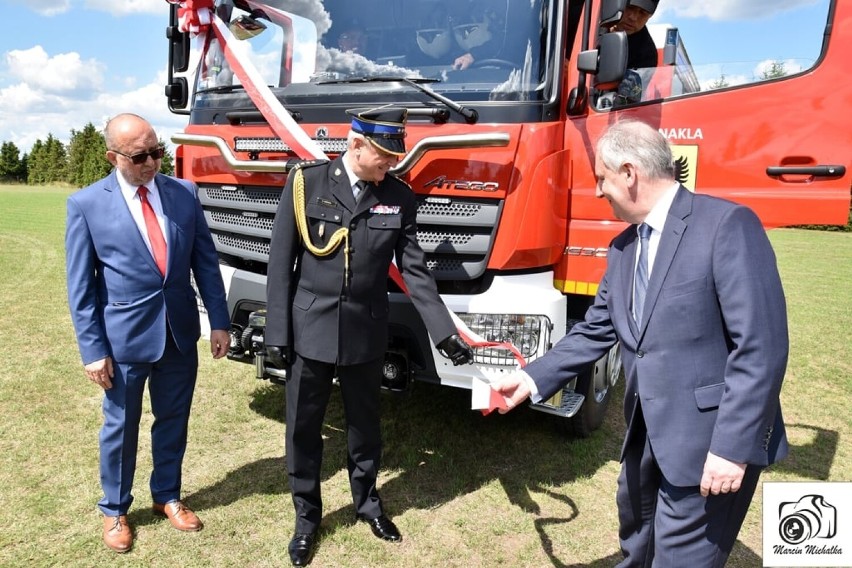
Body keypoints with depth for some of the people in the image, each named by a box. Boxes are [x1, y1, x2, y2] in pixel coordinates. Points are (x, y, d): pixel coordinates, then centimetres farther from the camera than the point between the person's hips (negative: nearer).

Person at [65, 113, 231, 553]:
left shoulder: (184, 193, -1)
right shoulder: (86, 204, -9)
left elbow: (205, 262, 2)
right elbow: (80, 287, -6)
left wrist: (219, 321, -1)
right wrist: (92, 349, -9)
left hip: (180, 334, 3)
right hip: (124, 338, -2)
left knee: (173, 421, 17)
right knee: (120, 427, 15)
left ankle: (167, 496, 39)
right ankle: (114, 508, 37)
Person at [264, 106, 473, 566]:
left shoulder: (399, 197, -2)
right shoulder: (306, 183, -7)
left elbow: (414, 271, -2)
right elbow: (280, 263, -5)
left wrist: (444, 332, -9)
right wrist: (276, 333, -7)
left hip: (366, 336, 2)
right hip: (309, 333, -1)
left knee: (364, 425, 18)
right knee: (303, 429, 12)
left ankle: (367, 502, 42)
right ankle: (307, 517, 35)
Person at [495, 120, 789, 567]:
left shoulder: (728, 225, -17)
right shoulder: (622, 249, 9)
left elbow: (761, 346, -21)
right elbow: (596, 331, 13)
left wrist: (734, 446, -22)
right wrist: (534, 378, 7)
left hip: (712, 440, -8)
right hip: (648, 435, 8)